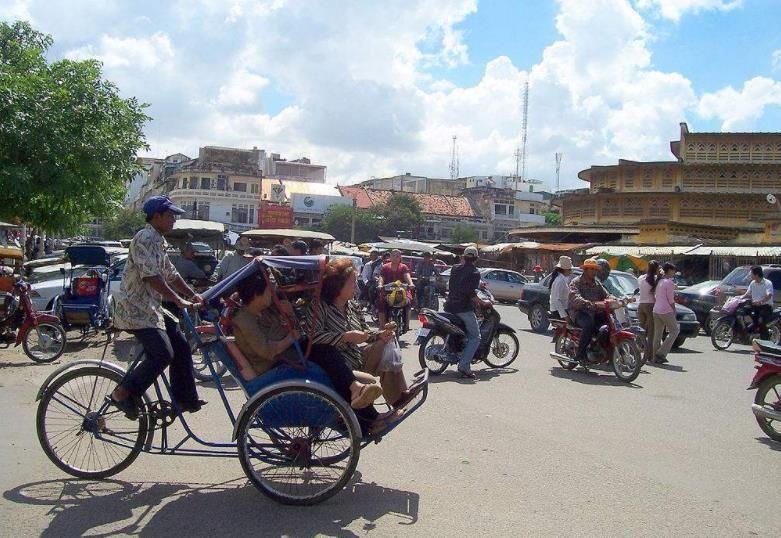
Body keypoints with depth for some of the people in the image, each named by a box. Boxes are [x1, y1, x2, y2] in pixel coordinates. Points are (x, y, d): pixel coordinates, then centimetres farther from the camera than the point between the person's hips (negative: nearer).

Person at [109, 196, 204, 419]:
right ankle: (121, 394, -7)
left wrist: (193, 295, 12)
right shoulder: (145, 238, -15)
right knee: (163, 354, -19)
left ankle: (185, 399, 12)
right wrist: (179, 300, -26)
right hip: (136, 309, -10)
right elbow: (151, 276, -25)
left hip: (151, 308, 10)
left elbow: (171, 274, 21)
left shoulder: (158, 241, 17)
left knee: (181, 347, 6)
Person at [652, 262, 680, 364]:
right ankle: (661, 353, -6)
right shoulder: (669, 282, -10)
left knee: (657, 333, 9)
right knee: (674, 331, 2)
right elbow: (670, 300, -12)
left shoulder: (659, 282, 15)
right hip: (666, 311, -8)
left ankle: (656, 356, 8)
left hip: (656, 311, 8)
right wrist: (674, 310, 0)